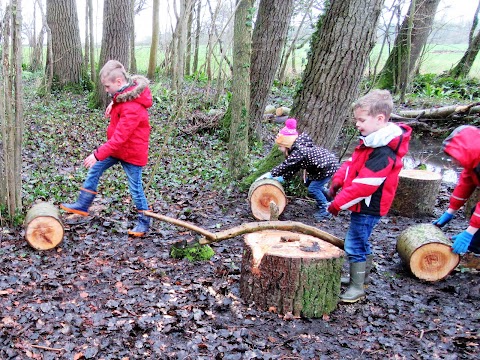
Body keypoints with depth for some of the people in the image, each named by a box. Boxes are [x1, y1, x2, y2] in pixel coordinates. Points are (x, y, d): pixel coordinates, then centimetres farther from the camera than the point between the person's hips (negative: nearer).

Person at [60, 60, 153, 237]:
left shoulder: (132, 108, -33)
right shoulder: (124, 92, -5)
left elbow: (119, 137, -34)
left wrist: (97, 155, -31)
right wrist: (113, 104, 2)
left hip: (131, 151, -9)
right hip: (116, 146, 9)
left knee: (135, 188, 2)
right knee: (94, 170, 12)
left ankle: (144, 223, 19)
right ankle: (82, 205, 25)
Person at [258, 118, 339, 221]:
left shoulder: (298, 152, -28)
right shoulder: (298, 147, 2)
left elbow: (285, 166, -24)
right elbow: (292, 167, 7)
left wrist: (270, 175, -15)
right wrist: (282, 178, 6)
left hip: (329, 167, -10)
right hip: (324, 163, 10)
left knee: (313, 188, -8)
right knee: (309, 182, 20)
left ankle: (325, 210, 7)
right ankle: (328, 200, 35)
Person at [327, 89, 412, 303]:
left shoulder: (384, 153, -26)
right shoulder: (370, 142, 6)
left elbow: (364, 185, -27)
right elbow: (352, 163, 15)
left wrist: (339, 203, -21)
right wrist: (338, 180, 0)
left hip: (368, 208, -10)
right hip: (362, 205, 10)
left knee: (354, 245, -3)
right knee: (362, 243, 22)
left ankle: (357, 287, 10)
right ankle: (361, 276, 39)